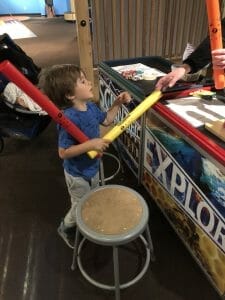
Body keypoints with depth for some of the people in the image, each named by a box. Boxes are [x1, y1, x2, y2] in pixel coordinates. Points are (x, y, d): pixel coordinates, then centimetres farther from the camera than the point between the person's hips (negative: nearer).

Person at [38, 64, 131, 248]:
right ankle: (66, 228, 48)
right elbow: (63, 152, -31)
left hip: (92, 167, 8)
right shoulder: (70, 119, -34)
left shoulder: (90, 107, -8)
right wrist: (91, 144, -37)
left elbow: (106, 120, 10)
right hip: (78, 174, -8)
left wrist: (118, 104, -2)